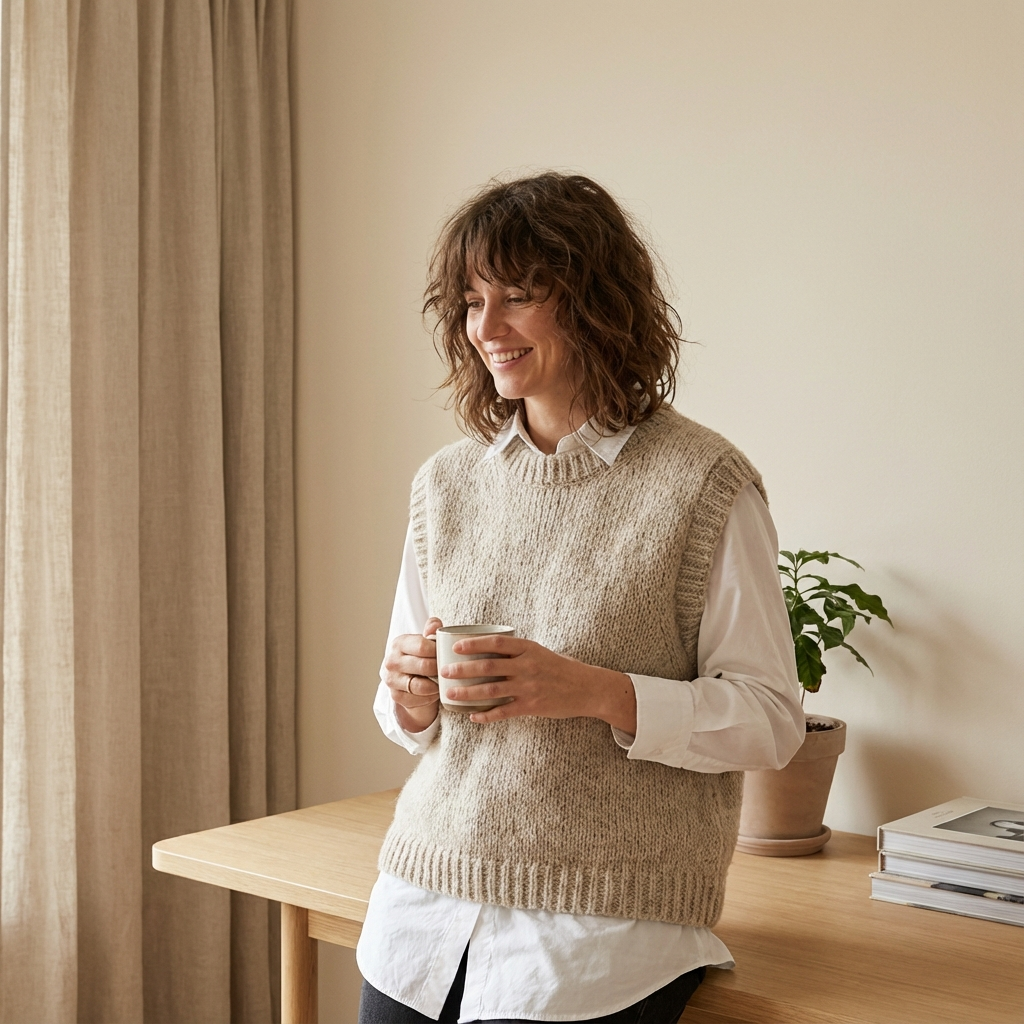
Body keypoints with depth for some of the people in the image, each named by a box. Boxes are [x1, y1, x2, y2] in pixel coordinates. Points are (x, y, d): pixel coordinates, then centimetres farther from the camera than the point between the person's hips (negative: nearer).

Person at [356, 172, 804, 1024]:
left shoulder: (703, 482, -8)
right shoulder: (446, 483, 9)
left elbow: (771, 718, -8)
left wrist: (601, 694, -21)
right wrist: (411, 701, -6)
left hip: (604, 928, -4)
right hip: (424, 902, 5)